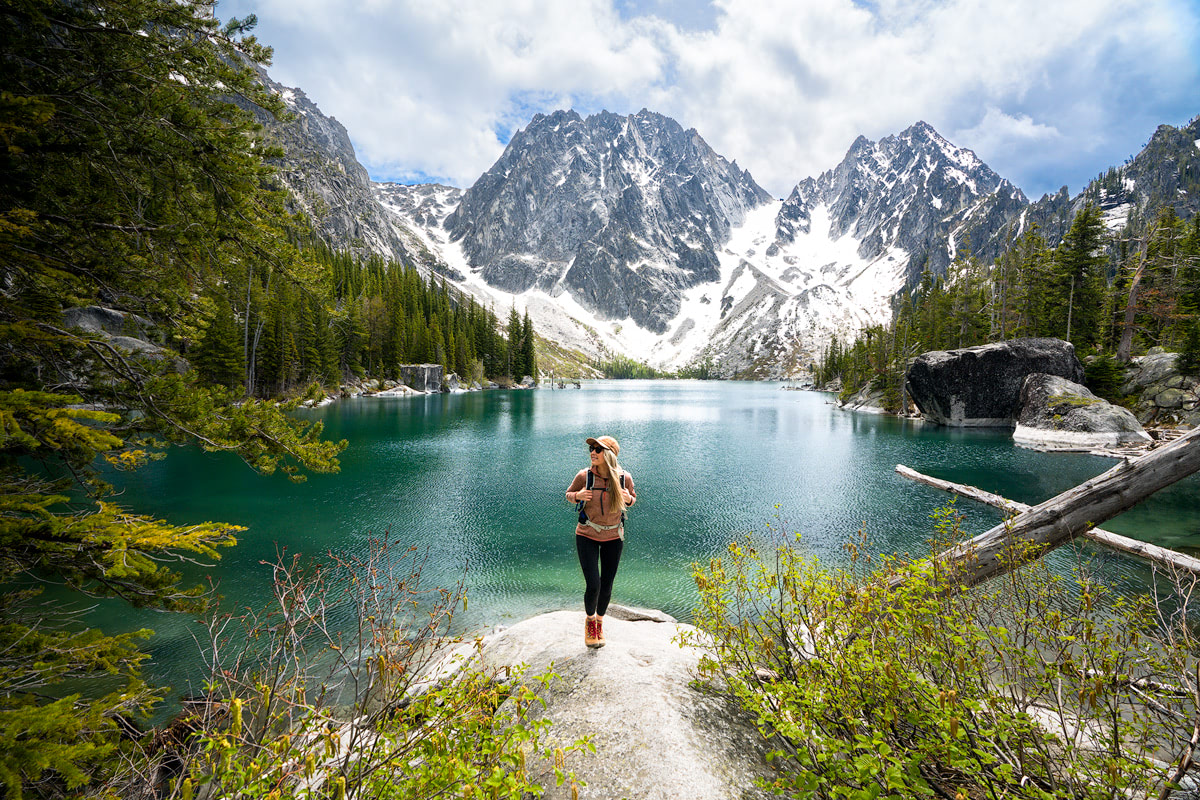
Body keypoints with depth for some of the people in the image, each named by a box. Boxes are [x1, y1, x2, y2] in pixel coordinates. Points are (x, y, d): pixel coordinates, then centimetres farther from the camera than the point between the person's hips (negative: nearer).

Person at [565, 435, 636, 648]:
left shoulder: (624, 478, -13)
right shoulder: (584, 476, -15)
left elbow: (632, 497, 7)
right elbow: (569, 493, 3)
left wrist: (628, 499, -17)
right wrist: (578, 496, -20)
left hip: (613, 537, 1)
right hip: (587, 535, -1)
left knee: (606, 586, 11)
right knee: (592, 585, -9)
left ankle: (600, 621, 40)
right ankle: (590, 620, 24)